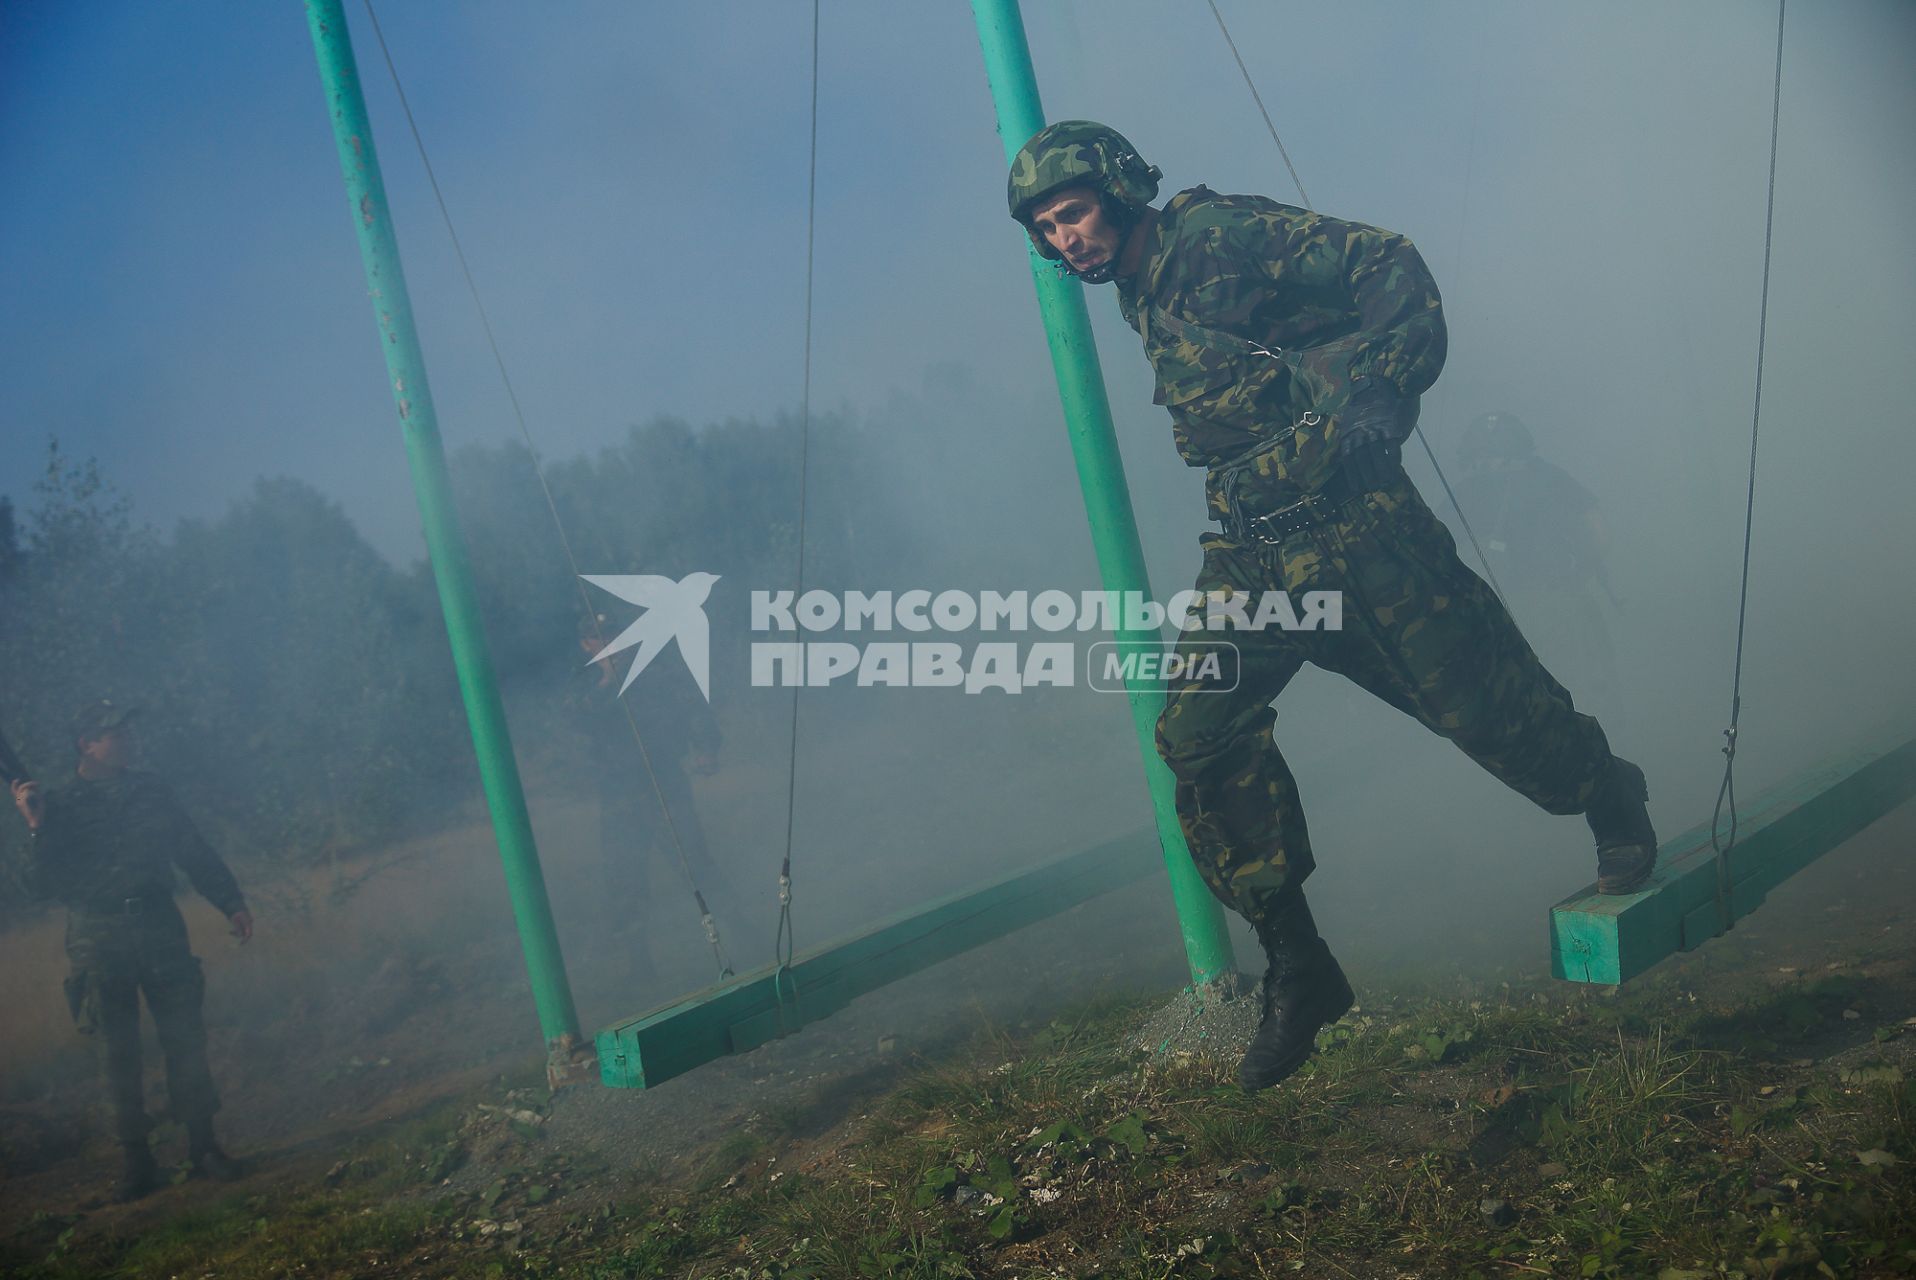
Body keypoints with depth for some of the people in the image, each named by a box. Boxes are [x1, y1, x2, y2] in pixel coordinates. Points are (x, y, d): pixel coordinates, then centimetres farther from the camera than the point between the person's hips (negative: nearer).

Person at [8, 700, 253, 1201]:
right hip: (99, 942, -2)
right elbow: (43, 882, -6)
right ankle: (136, 1160, 13)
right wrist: (37, 828, -19)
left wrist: (231, 904, 9)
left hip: (160, 928, 2)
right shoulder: (57, 804, 0)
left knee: (185, 1038, 1)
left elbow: (195, 852, 14)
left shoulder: (149, 789, 8)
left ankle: (202, 1144, 12)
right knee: (119, 1052, 4)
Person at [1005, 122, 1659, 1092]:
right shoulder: (1140, 301, 14)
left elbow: (1389, 266, -14)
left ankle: (1614, 804, 35)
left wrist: (1380, 392, -22)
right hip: (1250, 549, 7)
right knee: (1198, 736, -5)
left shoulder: (1220, 237, -10)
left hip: (1346, 519, -7)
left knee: (1476, 697, 2)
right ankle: (1298, 974, 7)